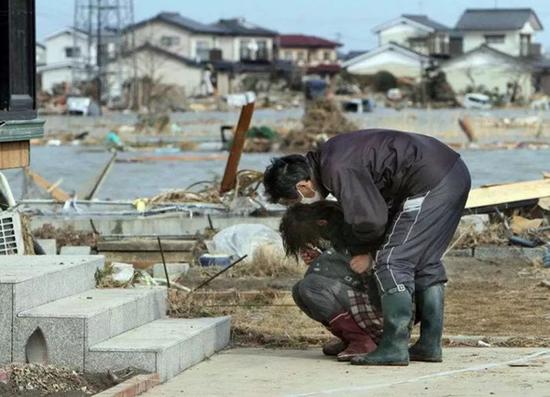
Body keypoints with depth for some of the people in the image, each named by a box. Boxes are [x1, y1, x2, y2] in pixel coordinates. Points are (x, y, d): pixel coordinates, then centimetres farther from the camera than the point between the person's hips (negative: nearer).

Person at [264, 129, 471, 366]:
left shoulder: (338, 170, -18)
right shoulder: (329, 156, 14)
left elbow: (370, 219, -18)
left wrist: (364, 252, 1)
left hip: (431, 183, -11)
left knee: (392, 263, -7)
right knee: (426, 262, 18)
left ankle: (394, 348, -7)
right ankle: (430, 345, 22)